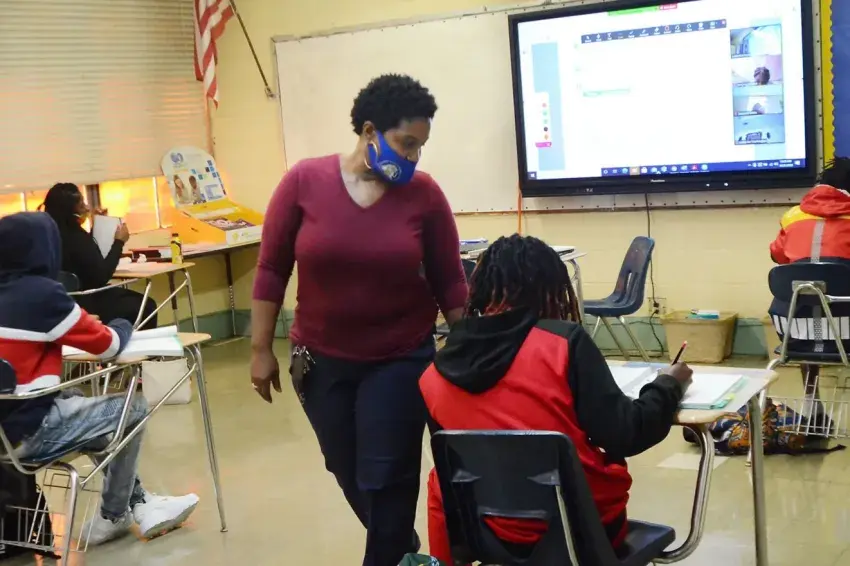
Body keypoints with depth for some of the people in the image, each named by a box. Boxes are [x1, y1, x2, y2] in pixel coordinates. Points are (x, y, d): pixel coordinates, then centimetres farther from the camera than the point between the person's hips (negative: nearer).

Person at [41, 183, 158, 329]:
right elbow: (101, 276, -21)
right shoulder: (75, 237, -25)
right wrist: (119, 242, -13)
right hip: (86, 305, -9)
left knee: (140, 300, 17)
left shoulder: (54, 233, 4)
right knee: (146, 307, 3)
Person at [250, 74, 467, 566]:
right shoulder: (305, 181, -9)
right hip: (323, 360, 2)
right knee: (349, 474, 18)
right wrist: (262, 349, -2)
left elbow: (449, 282, -4)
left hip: (402, 359, -2)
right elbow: (272, 270, -3)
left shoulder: (424, 194, -10)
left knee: (387, 480, 0)